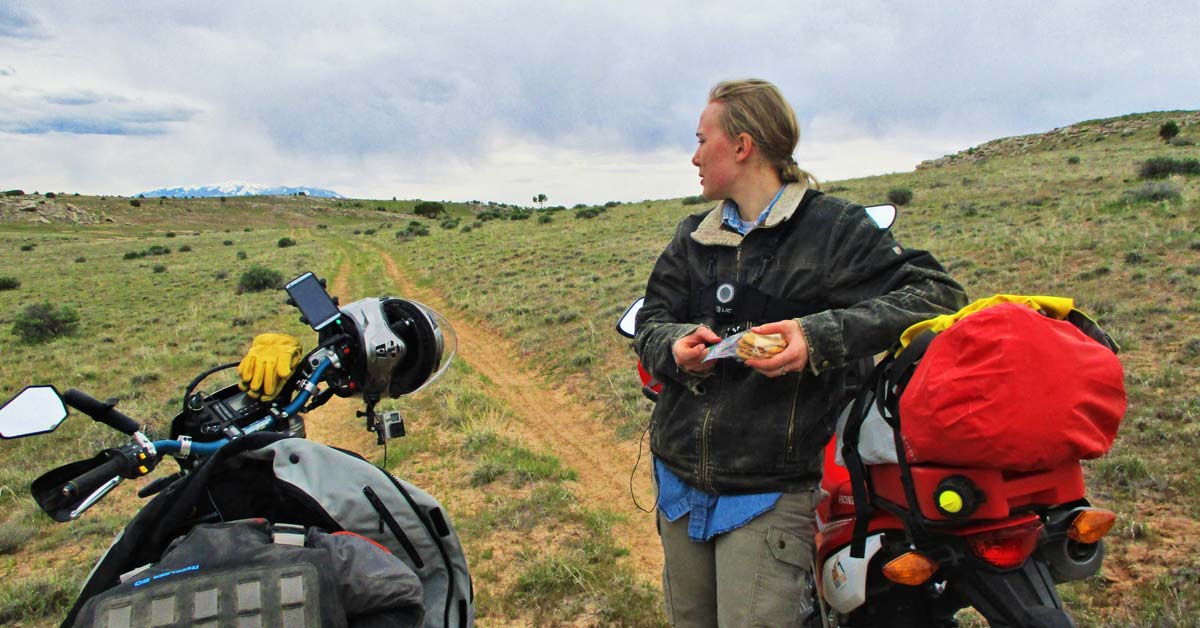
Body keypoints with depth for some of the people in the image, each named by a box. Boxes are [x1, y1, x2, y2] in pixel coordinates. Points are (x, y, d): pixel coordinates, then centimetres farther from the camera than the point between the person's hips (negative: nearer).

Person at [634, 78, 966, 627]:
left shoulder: (833, 228, -6)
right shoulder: (693, 237, 12)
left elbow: (937, 293, -13)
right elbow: (650, 321, 8)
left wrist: (822, 337, -26)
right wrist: (674, 346, -17)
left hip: (768, 493, -6)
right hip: (679, 478, 6)